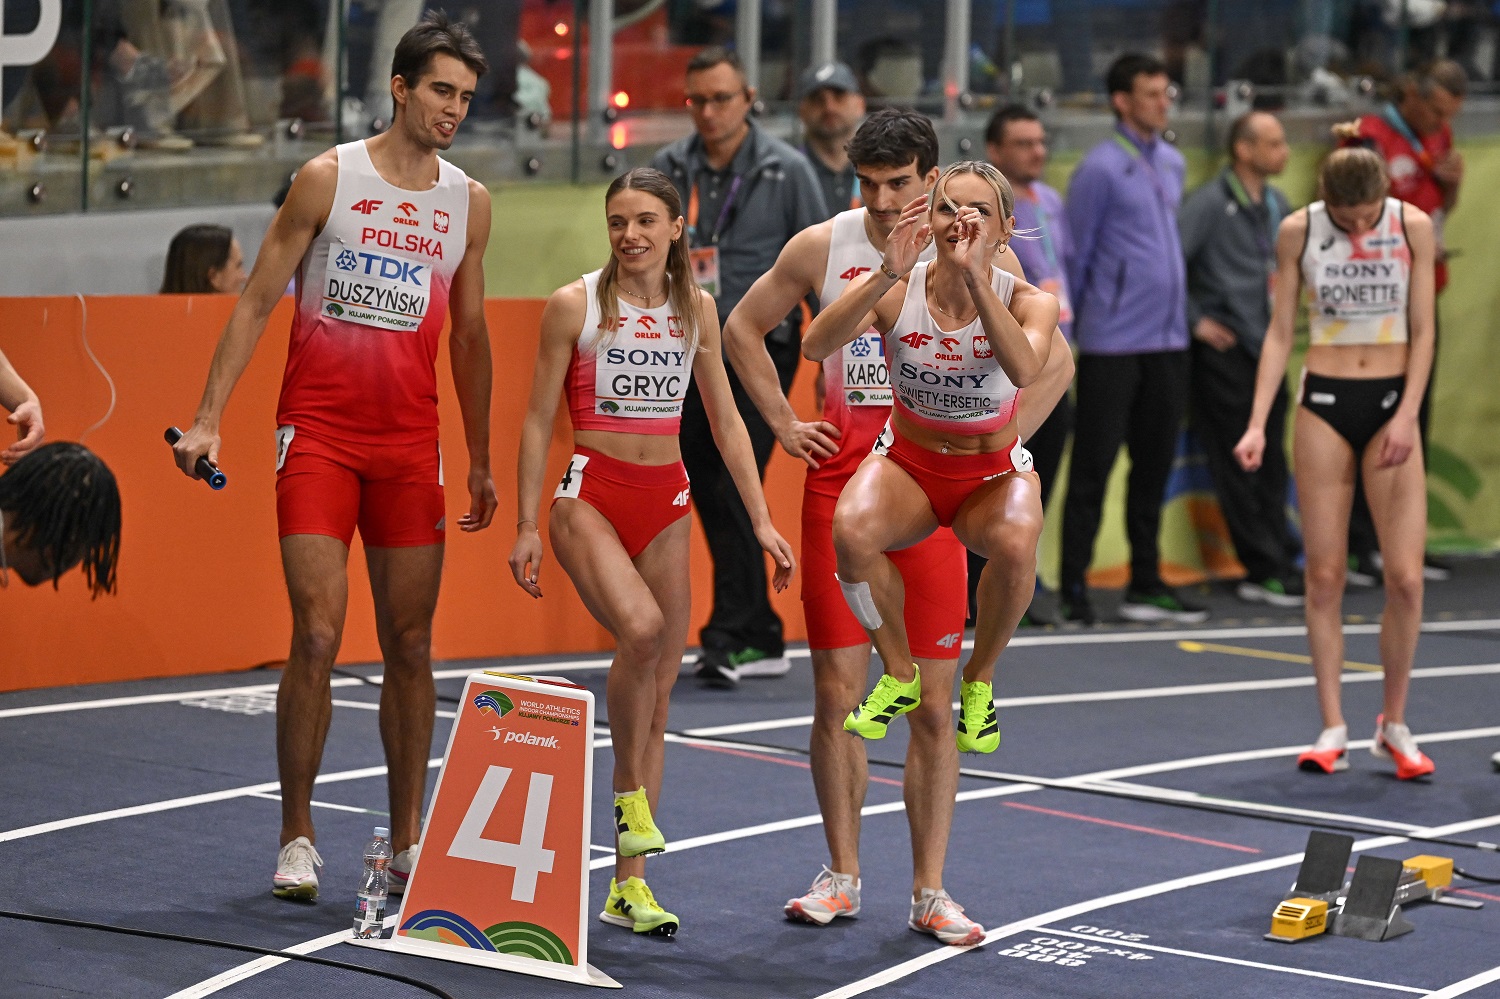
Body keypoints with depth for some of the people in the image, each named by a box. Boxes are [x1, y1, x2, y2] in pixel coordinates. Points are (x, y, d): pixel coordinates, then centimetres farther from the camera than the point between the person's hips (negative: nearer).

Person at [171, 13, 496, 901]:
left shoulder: (470, 203, 9)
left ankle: (407, 843, 12)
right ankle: (297, 838, 0)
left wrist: (481, 461, 17)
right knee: (319, 635, -10)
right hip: (318, 431, -3)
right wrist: (209, 417, -6)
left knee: (411, 645, 4)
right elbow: (258, 301, 1)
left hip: (411, 443, 3)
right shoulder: (329, 178, -2)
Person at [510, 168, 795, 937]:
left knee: (658, 694, 2)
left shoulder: (694, 310, 9)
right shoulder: (575, 305, -3)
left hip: (665, 503, 4)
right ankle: (630, 794, -11)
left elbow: (726, 421, 14)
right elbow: (539, 420, -1)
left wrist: (761, 520, 7)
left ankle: (628, 886, 8)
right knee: (640, 628, -32)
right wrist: (526, 524, -5)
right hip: (591, 492, -4)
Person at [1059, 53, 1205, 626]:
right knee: (1093, 466, -3)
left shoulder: (1172, 164, 13)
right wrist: (1069, 331, -3)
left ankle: (1146, 586, 18)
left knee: (1155, 466, 11)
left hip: (1168, 342, 7)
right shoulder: (1101, 169, -9)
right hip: (1113, 344, -7)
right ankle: (1073, 588, 2)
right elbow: (1075, 255, -5)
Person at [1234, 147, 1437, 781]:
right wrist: (1258, 423, -6)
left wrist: (1407, 416, -10)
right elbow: (1279, 333, 2)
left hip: (1391, 402, 0)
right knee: (1324, 575, -1)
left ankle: (1394, 725, 9)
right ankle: (1333, 730, 6)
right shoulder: (1298, 231, -3)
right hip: (1324, 402, 0)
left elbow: (1422, 332, -1)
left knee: (1405, 577, -7)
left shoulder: (1413, 226, -5)